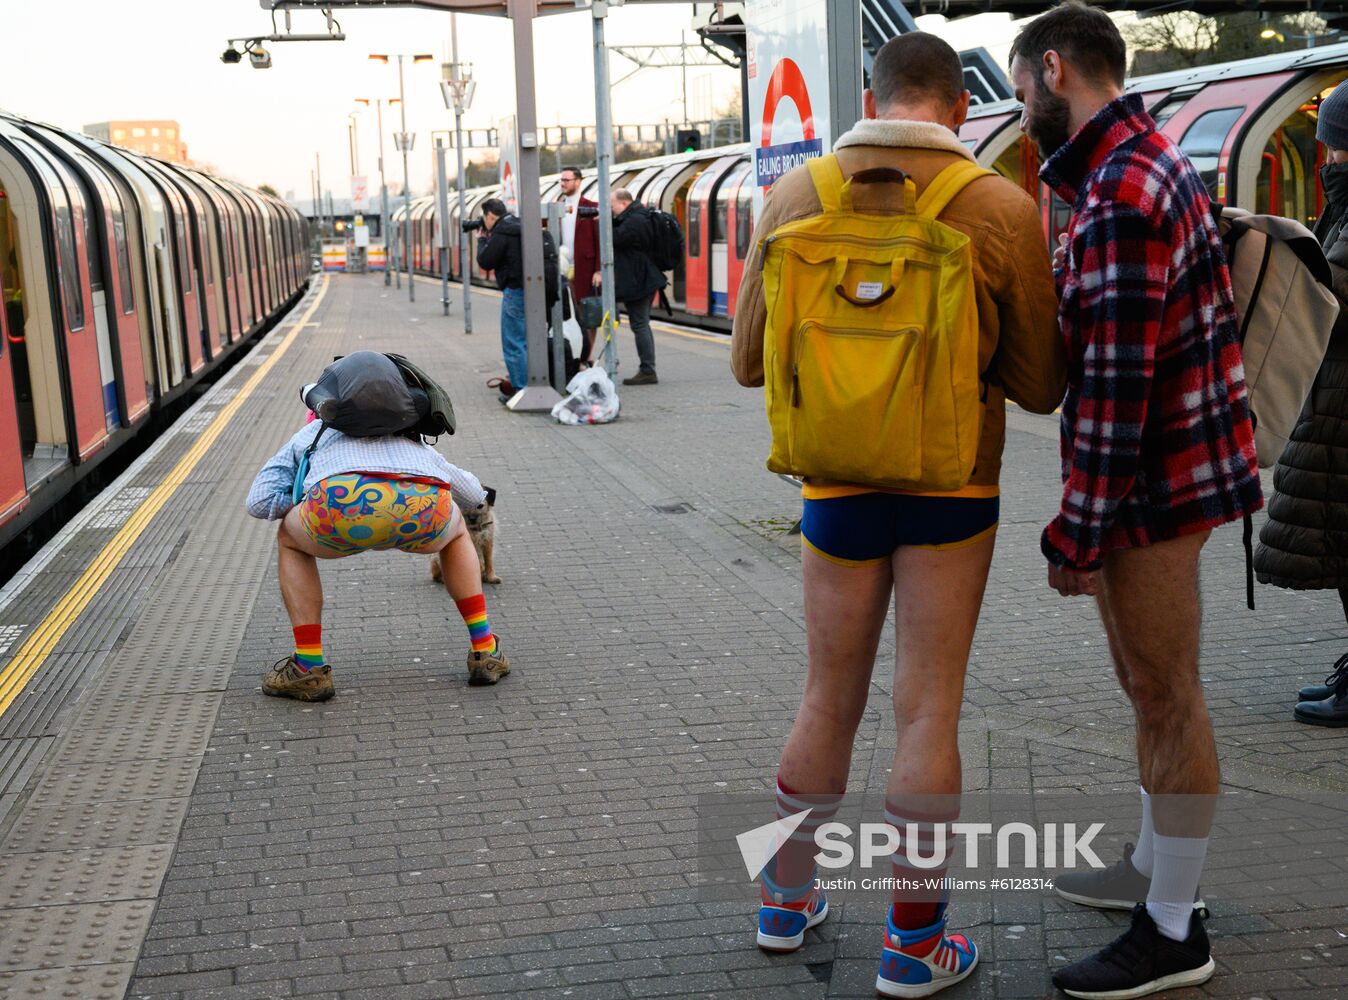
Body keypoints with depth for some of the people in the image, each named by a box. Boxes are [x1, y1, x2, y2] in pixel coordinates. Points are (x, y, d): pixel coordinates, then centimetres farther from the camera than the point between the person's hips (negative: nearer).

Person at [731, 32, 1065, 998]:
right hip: (954, 486, -2)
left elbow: (751, 361, 3)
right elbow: (1038, 387, -4)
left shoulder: (795, 198, -3)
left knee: (829, 701, 17)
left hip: (838, 485, 2)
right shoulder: (1003, 209, -9)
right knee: (929, 712, 6)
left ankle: (789, 899, 31)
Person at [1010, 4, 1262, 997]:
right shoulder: (1147, 158, 13)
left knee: (1166, 695, 0)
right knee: (1152, 684, 21)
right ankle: (1154, 866, 37)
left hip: (1152, 477, -11)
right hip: (1167, 464, 11)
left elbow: (1117, 382, -24)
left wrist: (1076, 533, -21)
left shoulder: (1120, 194, -21)